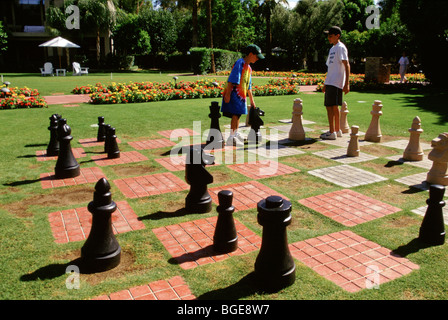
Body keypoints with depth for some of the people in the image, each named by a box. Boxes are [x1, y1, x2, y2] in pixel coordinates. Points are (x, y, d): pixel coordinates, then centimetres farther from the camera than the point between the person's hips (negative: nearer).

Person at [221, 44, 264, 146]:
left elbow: (248, 86, 25)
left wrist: (251, 100, 27)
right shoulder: (240, 63, -10)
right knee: (235, 114, -12)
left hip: (241, 95, 9)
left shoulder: (248, 67, 20)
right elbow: (231, 80, -18)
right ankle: (231, 138, -11)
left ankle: (236, 135, 25)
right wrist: (227, 94, -24)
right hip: (233, 93, -9)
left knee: (238, 114, 14)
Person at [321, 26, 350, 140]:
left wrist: (347, 84, -22)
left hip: (336, 83, -9)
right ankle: (337, 130, 21)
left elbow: (347, 65, -16)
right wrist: (325, 84, 24)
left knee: (330, 106, -11)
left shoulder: (341, 48, -9)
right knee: (334, 106, 13)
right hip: (330, 82, 9)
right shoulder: (332, 49, 19)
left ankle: (332, 133, -8)